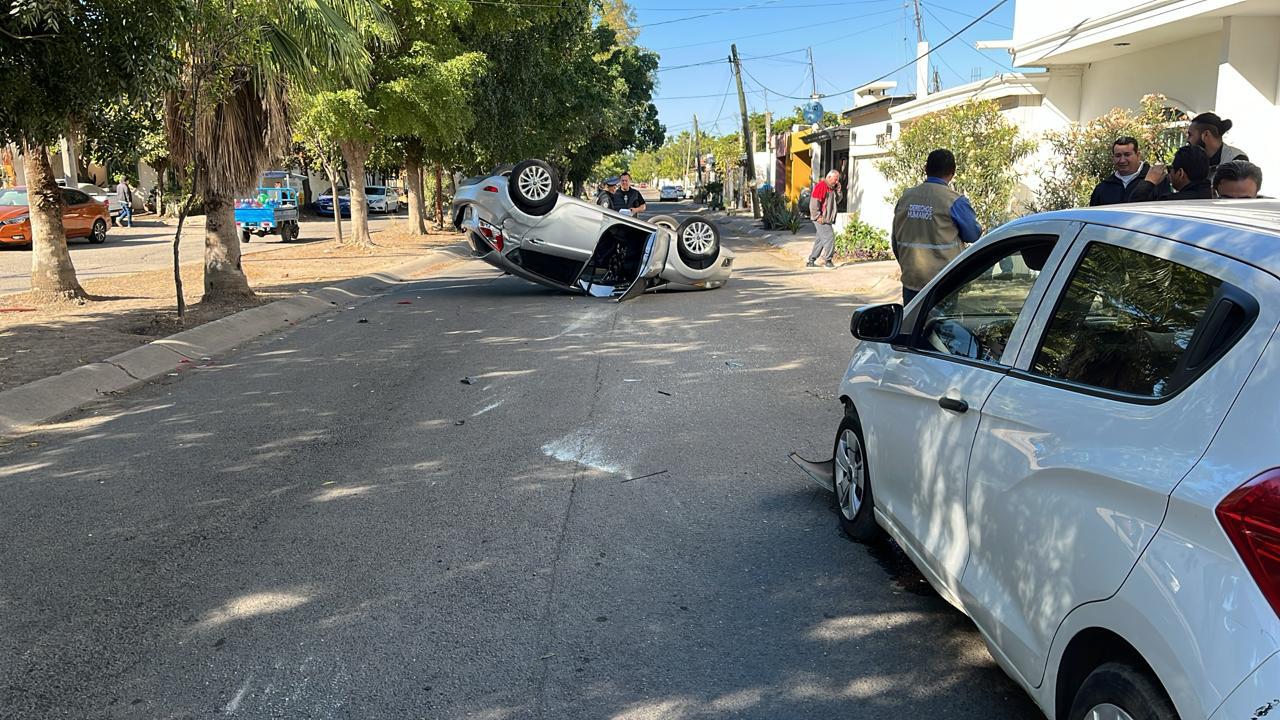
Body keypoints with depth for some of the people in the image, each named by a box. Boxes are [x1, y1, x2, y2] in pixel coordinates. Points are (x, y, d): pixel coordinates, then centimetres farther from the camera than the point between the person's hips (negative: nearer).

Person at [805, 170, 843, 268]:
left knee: (820, 240, 11)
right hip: (821, 219, -10)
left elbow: (837, 201, 21)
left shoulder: (832, 188, 17)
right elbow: (814, 203, -18)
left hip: (827, 219, 10)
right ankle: (827, 261, -4)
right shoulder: (821, 186, -12)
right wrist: (818, 216, -19)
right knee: (829, 237, -11)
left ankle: (811, 262, 15)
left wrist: (838, 191, 5)